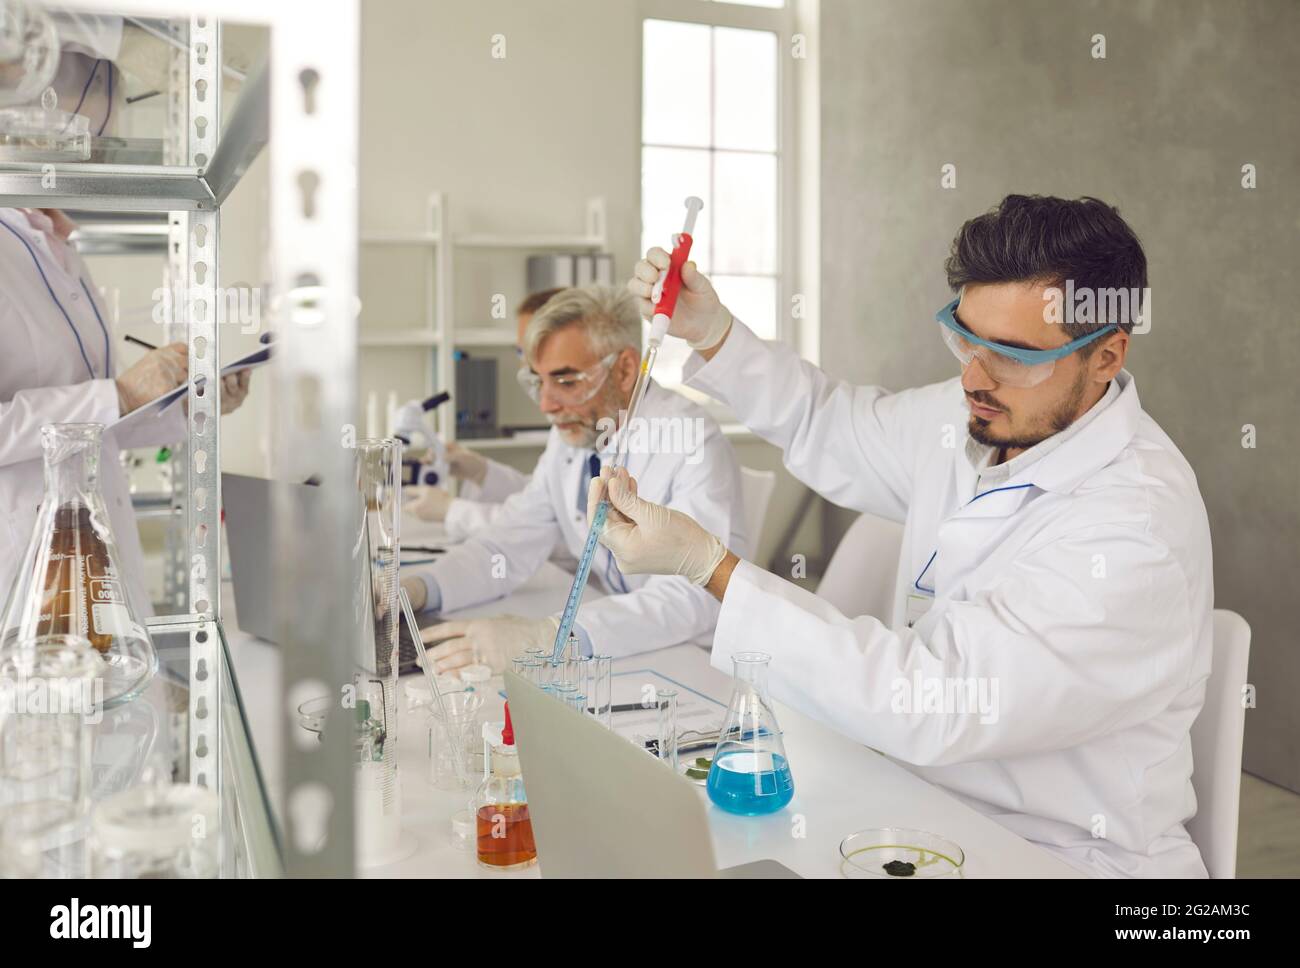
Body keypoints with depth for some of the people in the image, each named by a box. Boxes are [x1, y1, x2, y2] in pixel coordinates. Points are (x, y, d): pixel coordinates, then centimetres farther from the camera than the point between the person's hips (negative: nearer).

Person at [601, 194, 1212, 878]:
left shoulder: (1136, 532, -27)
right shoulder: (975, 414, -2)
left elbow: (931, 704, -32)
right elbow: (831, 428, 17)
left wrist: (706, 562, -31)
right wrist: (709, 332, 2)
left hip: (1059, 857, -7)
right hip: (929, 797, 7)